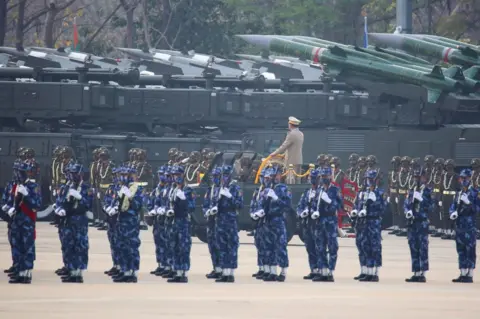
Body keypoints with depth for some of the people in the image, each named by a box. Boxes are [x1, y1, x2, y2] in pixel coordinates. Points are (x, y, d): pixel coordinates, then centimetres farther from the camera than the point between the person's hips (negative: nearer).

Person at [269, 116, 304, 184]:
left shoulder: (291, 134, -15)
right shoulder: (300, 134, 12)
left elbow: (284, 146, -14)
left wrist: (275, 153, -3)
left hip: (292, 161, -9)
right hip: (299, 160, 9)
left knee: (291, 179, -8)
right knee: (297, 179, 10)